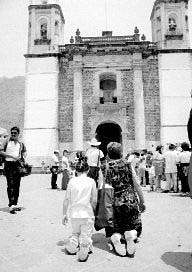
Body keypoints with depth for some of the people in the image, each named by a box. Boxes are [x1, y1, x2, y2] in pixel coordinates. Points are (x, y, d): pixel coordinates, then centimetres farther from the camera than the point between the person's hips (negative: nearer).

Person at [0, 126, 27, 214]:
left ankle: (15, 204, 17)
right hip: (9, 165, -4)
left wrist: (23, 157, 4)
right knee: (11, 185, -11)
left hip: (18, 165, 4)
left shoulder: (21, 144, 13)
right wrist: (11, 156, -14)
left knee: (17, 185, 7)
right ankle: (11, 205, -12)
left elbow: (24, 152, 26)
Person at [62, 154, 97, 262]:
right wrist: (93, 211, 11)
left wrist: (64, 214, 8)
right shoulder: (91, 181, -6)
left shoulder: (72, 181, -3)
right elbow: (94, 200, -5)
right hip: (87, 214, -2)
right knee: (86, 235, 10)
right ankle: (85, 247, -12)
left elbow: (66, 199, -1)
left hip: (74, 214, 2)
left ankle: (73, 245, 7)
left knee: (75, 233, 25)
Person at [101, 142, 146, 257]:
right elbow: (137, 185, 1)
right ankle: (130, 235, -16)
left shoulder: (104, 168, -2)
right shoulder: (128, 165, 2)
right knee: (134, 227, 18)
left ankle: (115, 237, -17)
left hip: (113, 203, 0)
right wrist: (142, 202, 11)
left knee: (114, 230, 17)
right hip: (130, 201, 0)